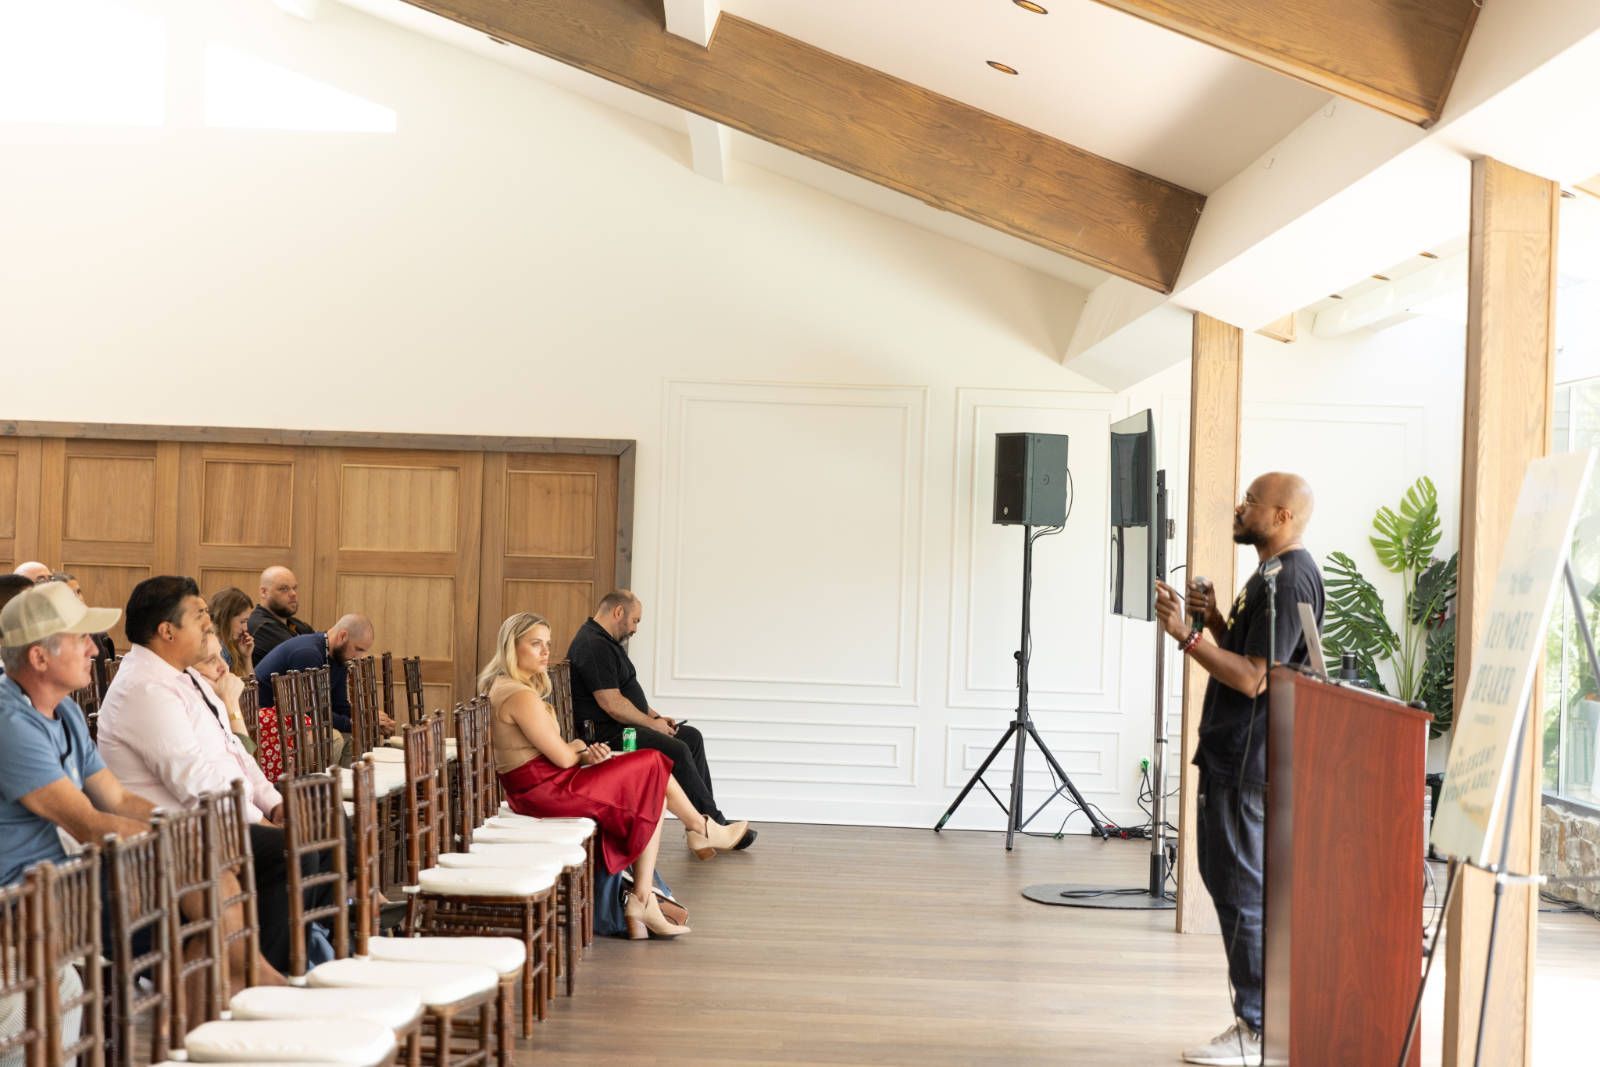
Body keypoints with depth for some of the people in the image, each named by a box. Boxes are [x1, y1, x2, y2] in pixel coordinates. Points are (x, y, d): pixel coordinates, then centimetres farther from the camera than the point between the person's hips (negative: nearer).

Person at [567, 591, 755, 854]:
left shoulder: (606, 642, 18)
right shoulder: (593, 646, -18)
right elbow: (611, 704, -24)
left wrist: (656, 716, 12)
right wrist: (652, 724, -12)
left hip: (622, 725, 12)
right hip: (607, 733, -12)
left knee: (691, 736, 8)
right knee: (677, 750, -22)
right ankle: (714, 824, -14)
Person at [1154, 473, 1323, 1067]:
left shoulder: (1288, 579, -17)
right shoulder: (1271, 574, 16)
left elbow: (1252, 678, -22)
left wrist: (1187, 636, -19)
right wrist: (1215, 621, 7)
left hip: (1249, 766, -11)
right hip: (1231, 756, 11)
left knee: (1242, 891, -5)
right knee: (1226, 879, 15)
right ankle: (1256, 1016, 23)